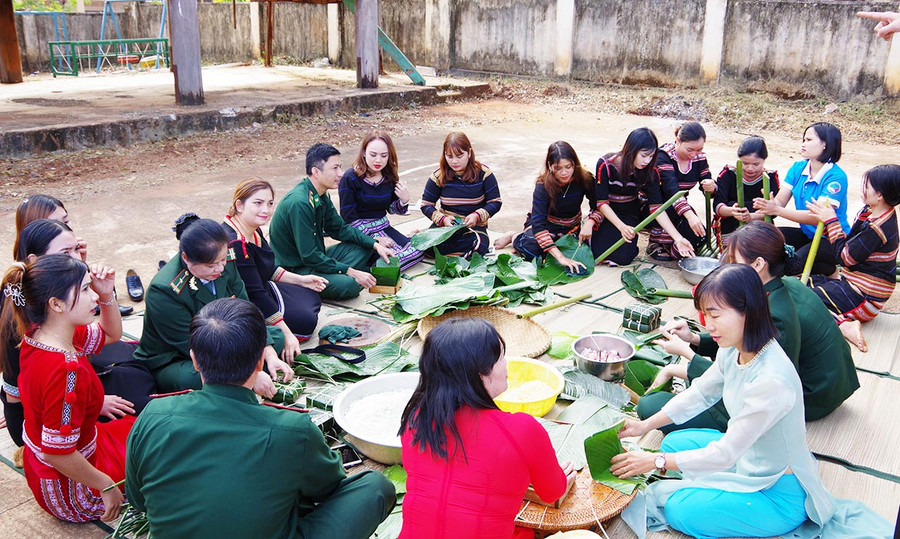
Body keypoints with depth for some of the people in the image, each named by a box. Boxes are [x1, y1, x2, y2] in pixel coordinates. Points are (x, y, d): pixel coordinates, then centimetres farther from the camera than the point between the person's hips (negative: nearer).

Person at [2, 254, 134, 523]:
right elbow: (58, 454, -32)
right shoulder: (66, 371, -37)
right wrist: (107, 486, -18)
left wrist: (107, 295, -10)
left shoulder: (39, 335, -8)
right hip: (68, 488, -8)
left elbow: (110, 334, 9)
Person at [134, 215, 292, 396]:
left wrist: (270, 356, -17)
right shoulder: (163, 291, -30)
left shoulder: (225, 263, -12)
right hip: (169, 364, -7)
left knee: (275, 335, -3)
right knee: (194, 378, -40)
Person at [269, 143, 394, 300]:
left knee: (365, 247, 10)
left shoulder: (321, 197, 4)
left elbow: (340, 228, 15)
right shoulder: (299, 203, -26)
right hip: (294, 270, -9)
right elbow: (309, 256, -26)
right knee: (349, 284, -30)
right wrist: (350, 271, -23)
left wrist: (375, 244, 3)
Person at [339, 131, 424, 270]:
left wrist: (404, 201, -9)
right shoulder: (350, 178, -14)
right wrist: (374, 238, -18)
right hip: (360, 232, -6)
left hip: (384, 227, 7)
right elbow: (348, 218, -14)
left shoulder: (390, 176, 4)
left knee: (418, 250, -14)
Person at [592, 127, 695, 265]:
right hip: (609, 213, -2)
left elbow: (657, 207, -19)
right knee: (600, 253, -21)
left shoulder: (650, 172, -15)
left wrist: (678, 239, -30)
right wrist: (621, 226, -36)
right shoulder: (606, 165, -24)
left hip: (631, 213, 2)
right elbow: (601, 202, -22)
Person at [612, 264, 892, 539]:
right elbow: (700, 393, 10)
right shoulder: (733, 350, -9)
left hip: (781, 494, -9)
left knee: (680, 510, -21)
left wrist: (656, 461, -18)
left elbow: (724, 454, -27)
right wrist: (646, 425, 5)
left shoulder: (772, 380, -34)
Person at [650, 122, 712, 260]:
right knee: (671, 206, -38)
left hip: (681, 206, 5)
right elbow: (671, 188, -37)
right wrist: (690, 215, -51)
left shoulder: (700, 158, -3)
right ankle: (656, 243, -15)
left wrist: (711, 188, -30)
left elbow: (707, 186, -2)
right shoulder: (663, 155, -23)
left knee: (699, 237, -18)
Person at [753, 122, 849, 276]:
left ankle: (833, 272, 1)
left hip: (834, 241, -5)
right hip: (808, 235, 5)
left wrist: (778, 211, -37)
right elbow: (779, 202, -5)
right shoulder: (798, 168, 2)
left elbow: (819, 217, -28)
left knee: (794, 263, -29)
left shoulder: (836, 177, -19)